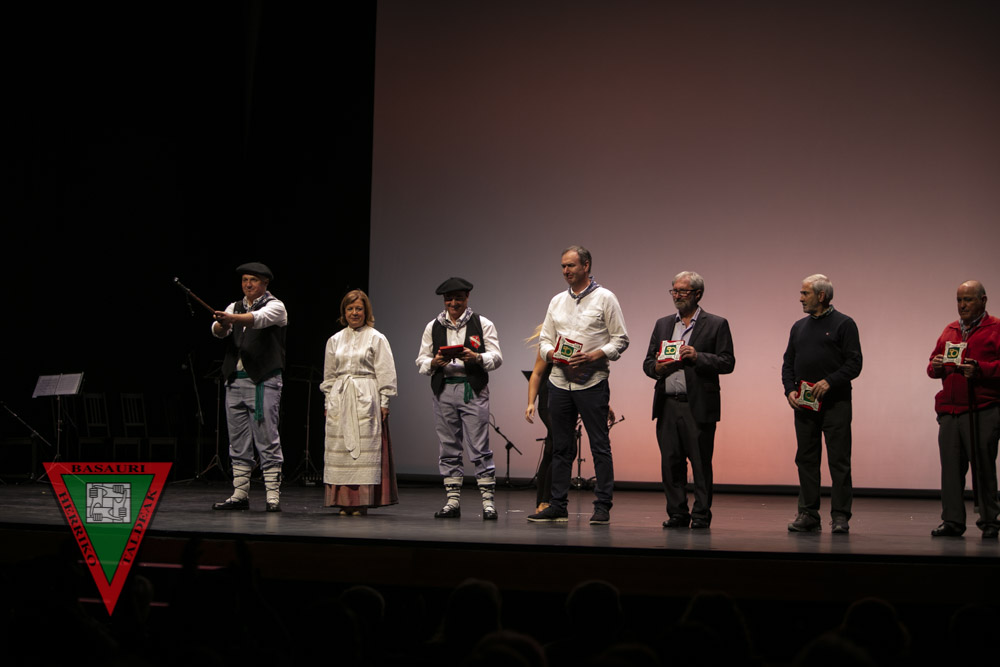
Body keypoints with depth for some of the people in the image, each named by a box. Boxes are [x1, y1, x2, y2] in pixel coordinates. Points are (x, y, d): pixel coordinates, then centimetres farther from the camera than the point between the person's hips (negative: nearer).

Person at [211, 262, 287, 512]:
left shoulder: (275, 306, 0)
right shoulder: (234, 307, 16)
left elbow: (258, 319, -23)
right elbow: (218, 330, -2)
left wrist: (232, 318, -40)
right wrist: (222, 324, -26)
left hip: (264, 381, -6)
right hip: (235, 379, 6)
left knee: (267, 439, -7)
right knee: (238, 442, 7)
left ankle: (273, 496, -6)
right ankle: (240, 494, 12)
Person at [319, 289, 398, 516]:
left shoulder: (376, 339, 2)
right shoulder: (335, 340, 14)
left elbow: (385, 374, -1)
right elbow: (329, 375, 17)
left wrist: (383, 403, -6)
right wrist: (328, 402, 11)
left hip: (366, 400, -4)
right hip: (339, 400, 4)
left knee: (365, 448, -7)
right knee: (339, 449, 0)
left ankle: (362, 500, -4)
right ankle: (344, 500, 4)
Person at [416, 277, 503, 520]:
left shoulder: (483, 324, 7)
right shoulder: (433, 327, 14)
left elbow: (496, 358, 1)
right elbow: (421, 361, 11)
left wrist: (476, 357, -18)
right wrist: (434, 362, -11)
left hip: (473, 390, -3)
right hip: (443, 389, 3)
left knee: (479, 448, -6)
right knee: (449, 447, 5)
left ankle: (488, 501, -4)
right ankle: (452, 500, 11)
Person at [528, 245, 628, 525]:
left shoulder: (604, 298, -1)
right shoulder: (557, 301, 14)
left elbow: (620, 340, -4)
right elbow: (544, 340, 16)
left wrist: (592, 356, -17)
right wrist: (553, 355, -6)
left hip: (592, 383, -5)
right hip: (559, 382, 5)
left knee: (600, 446, -3)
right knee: (561, 447, 9)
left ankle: (602, 506, 1)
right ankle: (558, 506, 14)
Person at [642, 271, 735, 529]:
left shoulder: (716, 324, 4)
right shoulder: (663, 324, 18)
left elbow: (728, 362, -3)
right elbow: (648, 362, 17)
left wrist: (698, 357, -16)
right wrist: (658, 368, -6)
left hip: (698, 406, -4)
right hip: (667, 406, 4)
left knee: (701, 464, -1)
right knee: (670, 462, 4)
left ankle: (701, 515, 7)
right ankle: (677, 514, 13)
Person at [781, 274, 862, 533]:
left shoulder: (843, 324, -1)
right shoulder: (799, 327, 17)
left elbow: (854, 363, -7)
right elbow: (788, 363, 18)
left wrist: (829, 381, -18)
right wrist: (790, 390, 1)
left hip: (835, 403, -5)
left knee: (839, 460, -4)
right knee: (806, 460, 6)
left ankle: (840, 516, 0)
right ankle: (808, 514, 12)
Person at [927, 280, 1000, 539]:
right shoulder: (949, 330, 20)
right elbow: (933, 364, 21)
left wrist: (979, 369, -21)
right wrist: (935, 366, -1)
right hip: (950, 409, 5)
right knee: (951, 466, 2)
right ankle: (952, 521, 7)